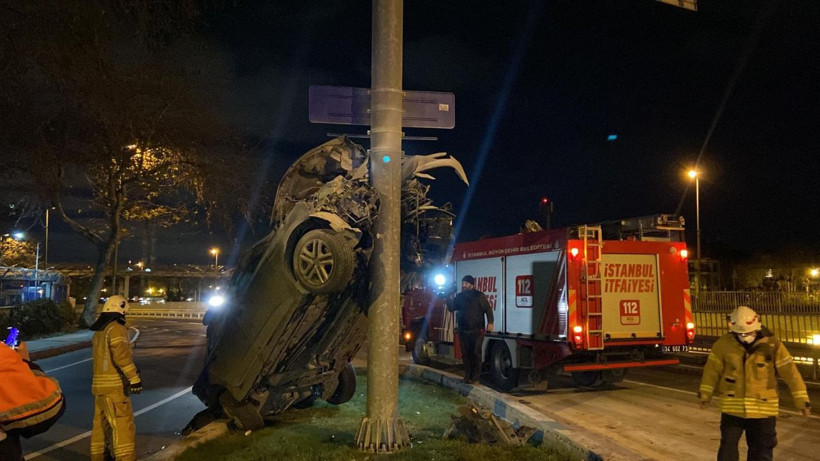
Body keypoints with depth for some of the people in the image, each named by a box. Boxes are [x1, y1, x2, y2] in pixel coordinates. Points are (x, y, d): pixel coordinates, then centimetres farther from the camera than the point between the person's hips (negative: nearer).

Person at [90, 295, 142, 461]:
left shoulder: (99, 331, 15)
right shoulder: (116, 328, -12)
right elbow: (121, 356, -22)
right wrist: (134, 378, -20)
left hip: (100, 384, 9)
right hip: (114, 385, -9)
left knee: (100, 424, 15)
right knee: (123, 425, -8)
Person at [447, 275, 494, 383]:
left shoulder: (479, 296, -2)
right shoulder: (459, 296, 12)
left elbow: (488, 309, -3)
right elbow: (451, 308, 12)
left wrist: (490, 323, -13)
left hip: (476, 330, -5)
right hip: (463, 331, 5)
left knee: (475, 353, -3)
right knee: (465, 353, 7)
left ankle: (475, 376, 2)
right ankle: (467, 375, 15)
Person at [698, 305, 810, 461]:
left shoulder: (772, 345, -9)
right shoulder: (724, 344, -7)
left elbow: (790, 371, -7)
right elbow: (712, 369, 0)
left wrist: (801, 399, -7)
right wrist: (705, 393, 2)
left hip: (763, 408, 0)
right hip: (732, 407, 0)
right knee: (728, 447, 8)